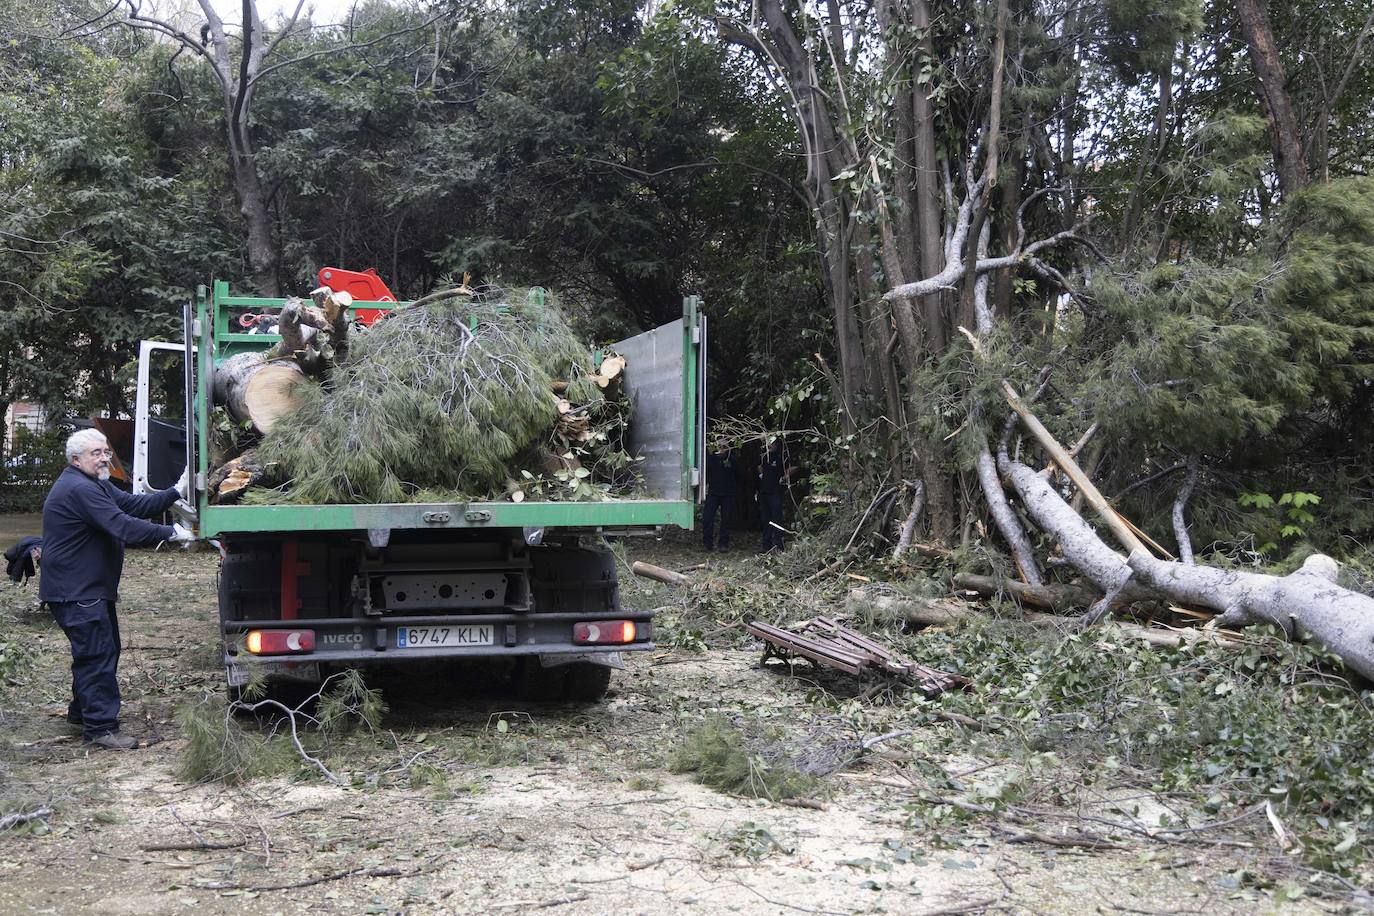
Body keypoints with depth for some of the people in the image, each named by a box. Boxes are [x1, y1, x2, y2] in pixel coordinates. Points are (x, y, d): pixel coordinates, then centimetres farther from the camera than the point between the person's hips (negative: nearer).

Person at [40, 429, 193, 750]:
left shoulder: (95, 484, 14)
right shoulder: (79, 489, -22)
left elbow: (134, 505, 6)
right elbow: (122, 526, -30)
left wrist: (176, 492, -6)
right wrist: (171, 533, -29)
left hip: (92, 588, 11)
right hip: (75, 591, -11)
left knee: (104, 650, 19)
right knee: (97, 654, -10)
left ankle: (81, 711, 33)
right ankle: (100, 727, -7)